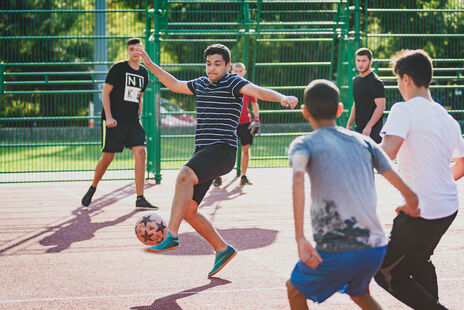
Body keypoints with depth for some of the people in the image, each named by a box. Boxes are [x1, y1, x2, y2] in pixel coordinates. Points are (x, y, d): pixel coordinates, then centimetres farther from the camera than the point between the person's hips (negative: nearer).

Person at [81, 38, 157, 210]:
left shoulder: (144, 73, 12)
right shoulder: (118, 68, -5)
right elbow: (105, 93, -5)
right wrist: (109, 117, -13)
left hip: (132, 122, 5)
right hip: (114, 121, -4)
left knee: (141, 152, -12)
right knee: (107, 157, -1)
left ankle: (140, 199, -11)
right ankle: (92, 188, 27)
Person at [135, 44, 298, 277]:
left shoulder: (233, 83, -4)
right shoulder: (201, 84, 18)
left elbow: (258, 91, -21)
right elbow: (175, 85, 36)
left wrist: (283, 98, -40)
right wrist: (150, 65, 36)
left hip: (222, 150, -8)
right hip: (202, 152, 8)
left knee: (185, 175, -33)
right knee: (188, 210, 2)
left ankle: (171, 236, -39)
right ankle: (222, 249, 16)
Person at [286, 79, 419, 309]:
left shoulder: (304, 144, 3)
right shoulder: (364, 141, 14)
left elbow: (299, 177, -21)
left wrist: (300, 239, -26)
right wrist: (411, 206, 36)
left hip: (336, 251, -4)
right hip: (375, 247, 5)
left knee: (295, 290, 23)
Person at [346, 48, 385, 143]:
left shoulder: (376, 82, -10)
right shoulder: (356, 80, 15)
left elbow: (381, 107, -16)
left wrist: (368, 127, -21)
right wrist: (349, 125, 17)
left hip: (373, 131, -8)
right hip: (358, 129, 8)